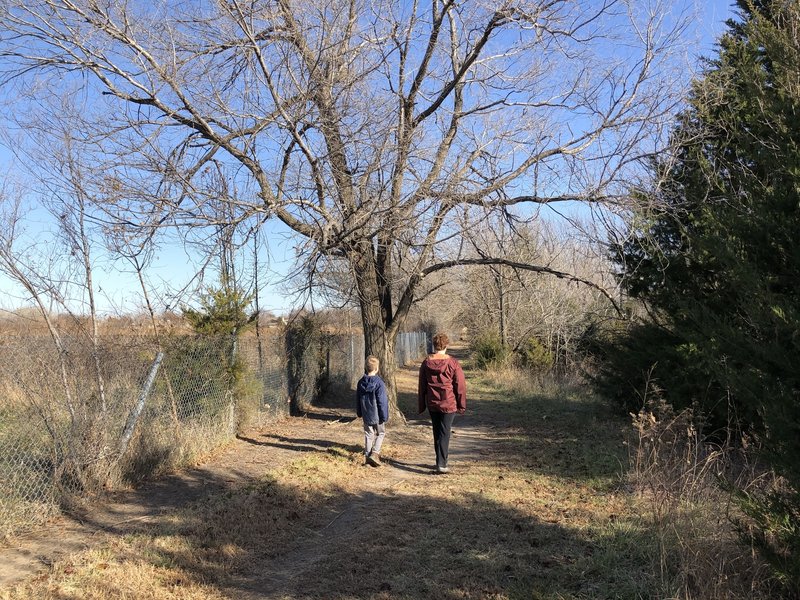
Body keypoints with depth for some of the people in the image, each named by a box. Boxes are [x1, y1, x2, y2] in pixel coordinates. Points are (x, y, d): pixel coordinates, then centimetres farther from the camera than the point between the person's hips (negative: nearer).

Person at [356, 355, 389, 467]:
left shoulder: (361, 382, 2)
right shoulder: (379, 383, -17)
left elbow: (358, 400, 12)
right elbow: (382, 402, -15)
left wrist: (359, 413, 23)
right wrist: (384, 416, -8)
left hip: (366, 415, 5)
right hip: (377, 415, -5)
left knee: (368, 434, 13)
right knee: (381, 433, 10)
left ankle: (367, 456, 13)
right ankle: (374, 453, -5)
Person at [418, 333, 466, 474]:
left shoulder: (426, 363, -1)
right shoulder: (452, 363, -10)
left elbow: (422, 386, 6)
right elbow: (460, 386, -8)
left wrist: (422, 406, 14)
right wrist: (462, 406, 2)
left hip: (432, 404, 3)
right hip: (449, 404, -3)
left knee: (437, 432, 16)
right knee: (444, 433, 1)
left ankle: (441, 460, 24)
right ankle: (441, 464, -3)